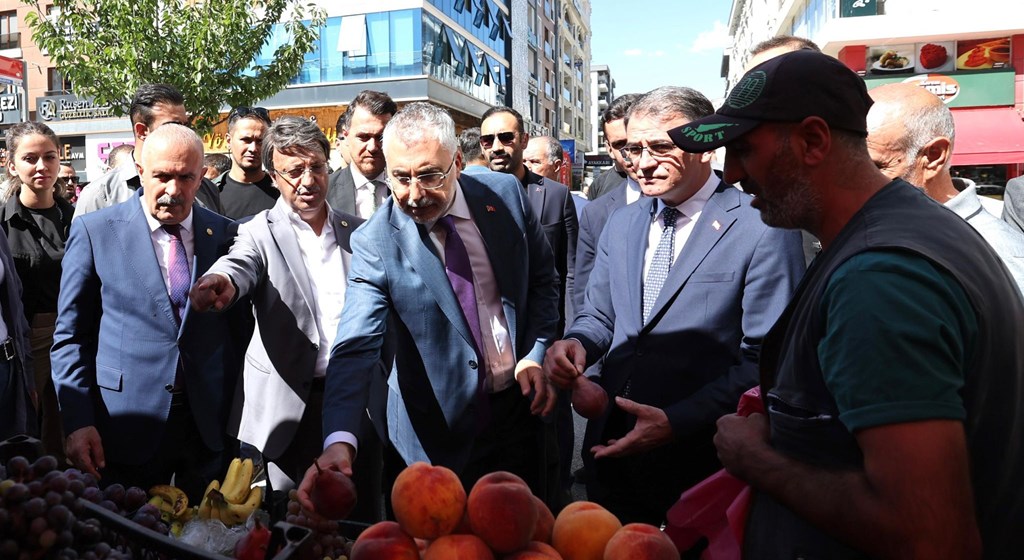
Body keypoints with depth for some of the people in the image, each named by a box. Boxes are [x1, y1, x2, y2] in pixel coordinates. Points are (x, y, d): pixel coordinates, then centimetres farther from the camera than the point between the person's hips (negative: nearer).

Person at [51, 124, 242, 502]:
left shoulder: (225, 234, 2)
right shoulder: (94, 231, -1)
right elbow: (70, 335, 1)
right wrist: (78, 422, -8)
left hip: (211, 428, 2)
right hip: (127, 428, -1)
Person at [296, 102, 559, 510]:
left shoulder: (504, 193, -8)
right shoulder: (374, 244, -17)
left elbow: (542, 278, 5)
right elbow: (355, 348, -24)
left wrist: (537, 353, -7)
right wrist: (339, 441, -39)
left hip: (520, 408, 3)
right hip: (438, 435, -3)